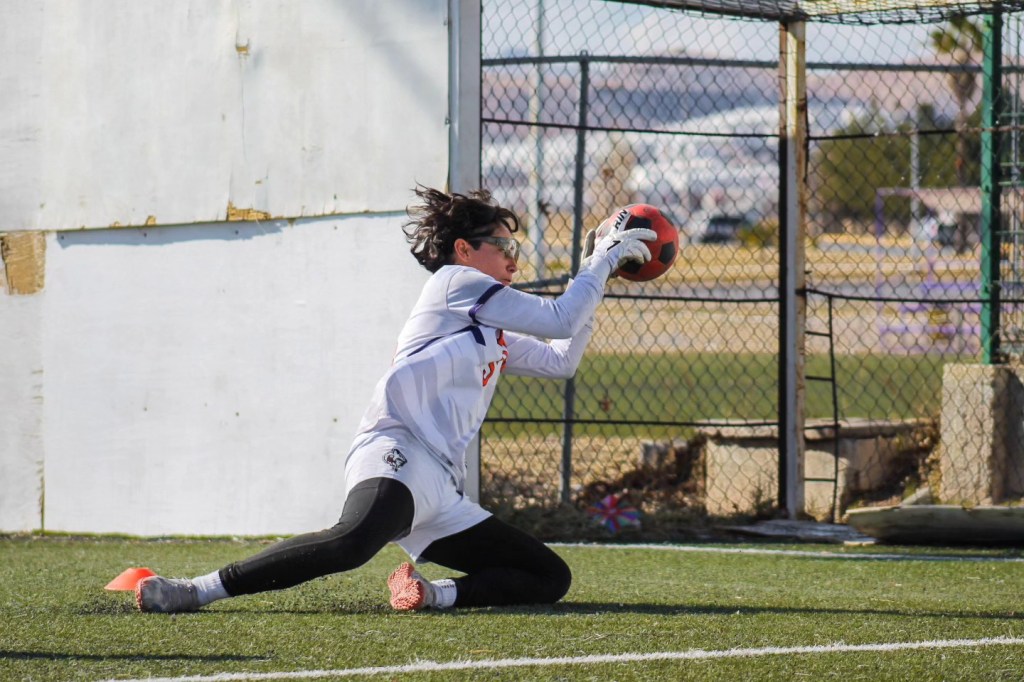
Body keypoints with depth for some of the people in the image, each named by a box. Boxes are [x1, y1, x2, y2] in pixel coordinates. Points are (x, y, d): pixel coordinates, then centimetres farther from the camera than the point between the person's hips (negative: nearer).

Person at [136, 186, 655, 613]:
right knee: (355, 540, -41)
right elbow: (559, 321, 3)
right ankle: (194, 591, -39)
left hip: (441, 499, 9)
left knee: (551, 578, 3)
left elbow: (562, 360, 38)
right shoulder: (455, 281, 7)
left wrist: (594, 274, 33)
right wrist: (606, 257, 13)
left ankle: (431, 592, -12)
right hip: (396, 457, -9)